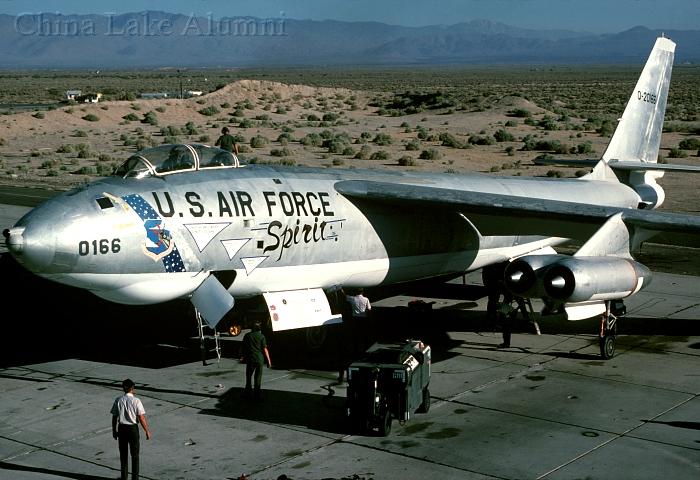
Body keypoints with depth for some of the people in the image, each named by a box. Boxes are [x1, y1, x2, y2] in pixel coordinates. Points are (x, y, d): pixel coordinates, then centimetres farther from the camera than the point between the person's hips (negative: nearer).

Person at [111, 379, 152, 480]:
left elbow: (114, 417, -1)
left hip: (121, 429, 3)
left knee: (123, 454, 17)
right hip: (133, 429, -3)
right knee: (135, 455, 12)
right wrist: (147, 431, -5)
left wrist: (114, 430, 12)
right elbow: (142, 418, -14)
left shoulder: (118, 400, -7)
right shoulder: (136, 401, -15)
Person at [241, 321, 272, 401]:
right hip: (259, 359, -1)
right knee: (258, 378, 6)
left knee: (248, 377, 12)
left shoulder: (247, 336, 1)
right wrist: (269, 360, -2)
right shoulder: (261, 336, -4)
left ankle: (247, 393, 14)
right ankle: (256, 395, 8)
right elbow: (265, 349, -7)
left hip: (249, 359, 1)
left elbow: (244, 348, 7)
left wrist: (244, 357, 21)